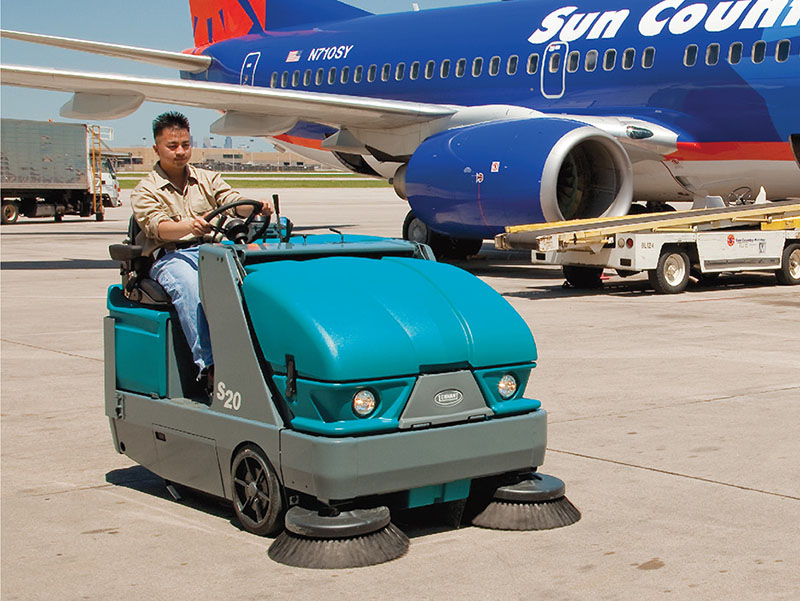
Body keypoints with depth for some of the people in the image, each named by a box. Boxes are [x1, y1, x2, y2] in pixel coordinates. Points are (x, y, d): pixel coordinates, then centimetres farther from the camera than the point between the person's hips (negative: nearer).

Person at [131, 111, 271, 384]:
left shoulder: (208, 179, 21)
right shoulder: (145, 190, 8)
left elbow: (233, 202, 4)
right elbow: (158, 227, -11)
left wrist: (257, 207, -21)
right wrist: (189, 226, -33)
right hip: (170, 257, -3)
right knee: (190, 286, -38)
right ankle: (208, 366, -43)